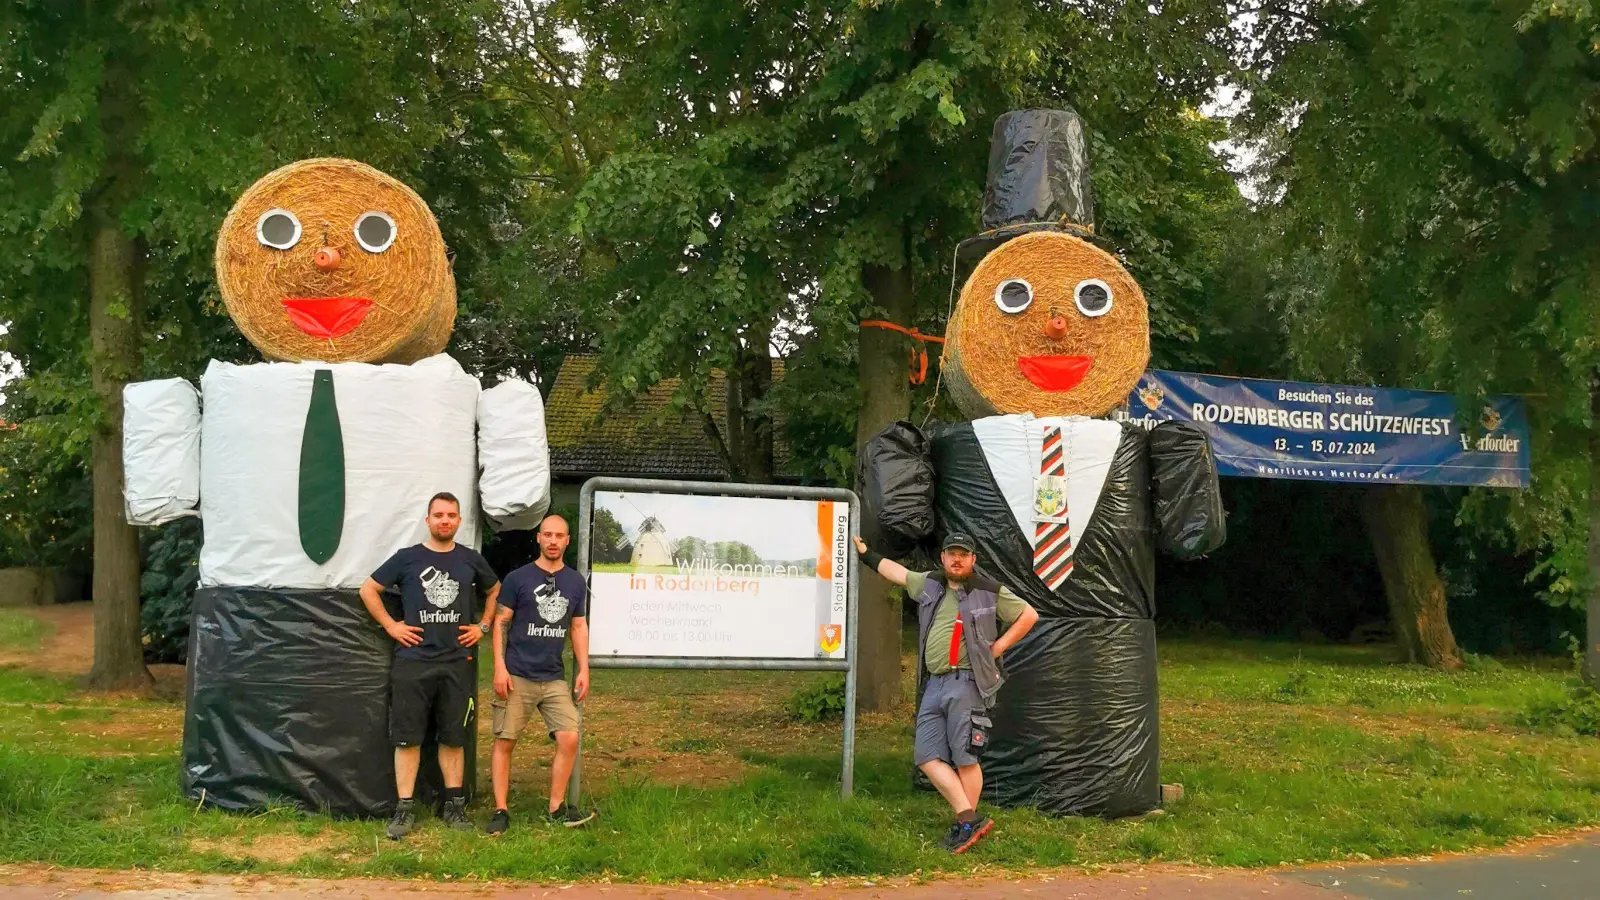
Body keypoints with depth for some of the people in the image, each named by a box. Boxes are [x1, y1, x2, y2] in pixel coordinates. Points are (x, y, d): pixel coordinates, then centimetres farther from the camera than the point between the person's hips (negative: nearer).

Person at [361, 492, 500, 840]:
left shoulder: (470, 560, 7)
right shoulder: (407, 558, 1)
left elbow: (494, 590, 24)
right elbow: (368, 590, 7)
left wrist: (483, 625, 12)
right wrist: (390, 625, -1)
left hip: (456, 663, 2)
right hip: (412, 662, -2)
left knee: (453, 737, 8)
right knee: (407, 738, 0)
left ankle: (454, 805, 18)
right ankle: (404, 809, 6)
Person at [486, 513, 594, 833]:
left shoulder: (576, 582, 9)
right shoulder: (518, 578, -3)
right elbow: (500, 623, -2)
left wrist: (584, 669, 7)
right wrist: (499, 667, -10)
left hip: (554, 678, 3)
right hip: (516, 675, -3)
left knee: (569, 738, -5)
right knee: (504, 742, -1)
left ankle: (556, 808, 9)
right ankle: (500, 811, 9)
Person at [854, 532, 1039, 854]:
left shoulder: (991, 593, 2)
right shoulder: (929, 584, 16)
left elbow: (1029, 615, 8)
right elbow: (897, 571, 31)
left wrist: (997, 647, 2)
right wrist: (866, 554, 37)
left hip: (965, 684, -6)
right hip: (934, 684, 6)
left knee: (964, 758, -8)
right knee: (928, 758, -1)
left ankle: (966, 824, 1)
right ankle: (971, 819, 0)